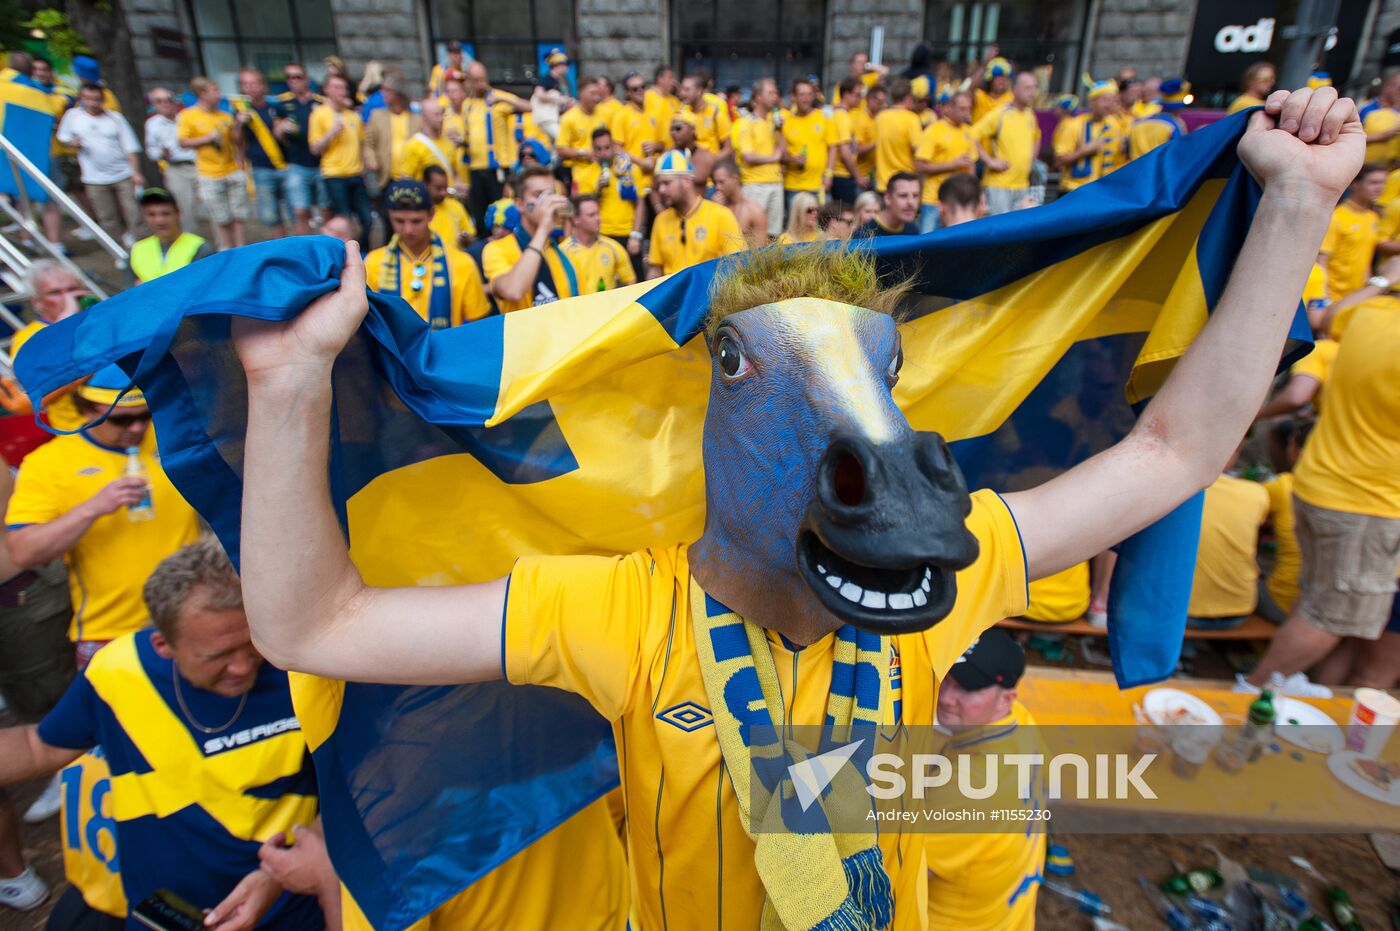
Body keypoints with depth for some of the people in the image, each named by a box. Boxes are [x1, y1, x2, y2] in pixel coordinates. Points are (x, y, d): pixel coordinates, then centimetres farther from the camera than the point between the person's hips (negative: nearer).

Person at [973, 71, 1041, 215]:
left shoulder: (1030, 115, 11)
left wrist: (1031, 160, 15)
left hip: (1023, 185, 7)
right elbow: (972, 136, -13)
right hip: (999, 186, -7)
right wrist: (990, 161, -15)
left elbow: (1036, 138, 29)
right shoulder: (999, 115, -9)